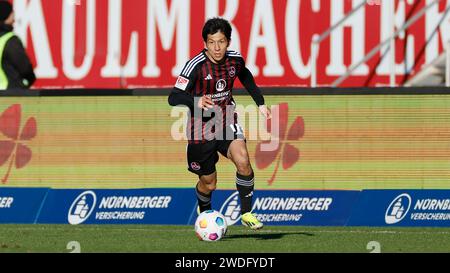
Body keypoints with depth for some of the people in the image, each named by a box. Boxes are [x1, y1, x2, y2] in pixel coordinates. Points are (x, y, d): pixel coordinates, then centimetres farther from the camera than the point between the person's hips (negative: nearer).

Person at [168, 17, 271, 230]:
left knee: (243, 161, -25)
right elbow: (174, 97, -27)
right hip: (201, 128, -2)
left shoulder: (235, 60, -7)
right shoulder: (196, 65, -22)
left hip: (227, 122, 2)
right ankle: (204, 212, 45)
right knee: (208, 183, 9)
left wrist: (260, 103, 14)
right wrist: (196, 101, -46)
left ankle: (246, 213, -9)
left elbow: (245, 76, 19)